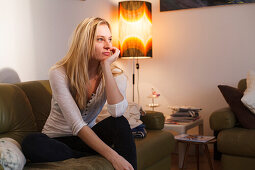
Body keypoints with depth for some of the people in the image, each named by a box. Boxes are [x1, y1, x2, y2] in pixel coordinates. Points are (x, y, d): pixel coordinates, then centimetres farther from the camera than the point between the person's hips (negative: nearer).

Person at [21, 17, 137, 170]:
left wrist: (106, 66, -26)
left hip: (88, 136, 2)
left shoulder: (114, 75, -6)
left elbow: (117, 111, -28)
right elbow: (77, 125, -26)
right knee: (32, 143, -34)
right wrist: (112, 156, -35)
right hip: (57, 139, -1)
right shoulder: (59, 73, -18)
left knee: (120, 123, -26)